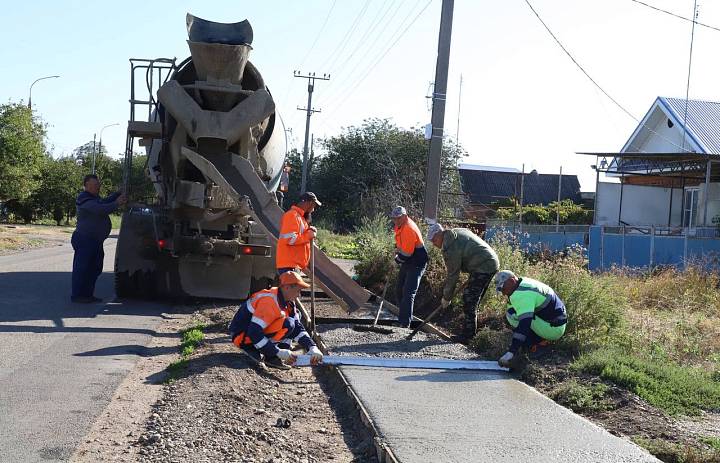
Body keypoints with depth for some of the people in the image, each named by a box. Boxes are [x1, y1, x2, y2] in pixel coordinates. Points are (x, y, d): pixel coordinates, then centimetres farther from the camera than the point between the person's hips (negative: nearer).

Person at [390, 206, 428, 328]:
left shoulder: (409, 229, -28)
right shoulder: (401, 224, 4)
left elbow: (406, 254, -26)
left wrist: (397, 258, -7)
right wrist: (397, 248, 8)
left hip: (416, 264, -11)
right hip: (407, 263, 11)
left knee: (408, 293, -15)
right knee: (399, 291, 15)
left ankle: (405, 324, -14)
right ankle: (404, 319, 27)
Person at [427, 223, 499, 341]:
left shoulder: (451, 247, -17)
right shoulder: (457, 233, 12)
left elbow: (453, 275, -12)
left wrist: (446, 297, -2)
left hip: (483, 267, -11)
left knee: (469, 300, -7)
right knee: (472, 300, 15)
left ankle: (468, 335, -4)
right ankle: (470, 331, 22)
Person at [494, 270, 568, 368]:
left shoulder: (523, 294, -26)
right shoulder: (524, 284, 7)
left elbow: (524, 324, -36)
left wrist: (511, 352, -40)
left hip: (553, 329, -10)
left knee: (512, 315, -21)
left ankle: (539, 344, -9)